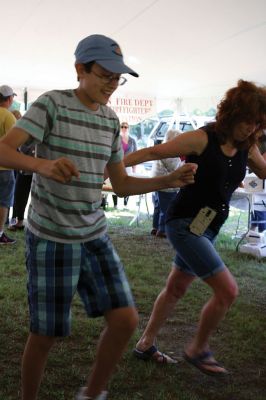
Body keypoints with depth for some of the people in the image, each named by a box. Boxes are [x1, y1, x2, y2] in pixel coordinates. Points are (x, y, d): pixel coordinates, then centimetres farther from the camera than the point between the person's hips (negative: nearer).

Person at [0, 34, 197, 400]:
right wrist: (42, 164, -40)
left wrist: (171, 180, -3)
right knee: (46, 333, 2)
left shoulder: (110, 121, 8)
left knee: (126, 319, -2)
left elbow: (121, 184, 11)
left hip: (95, 235, 6)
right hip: (51, 238, -5)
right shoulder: (53, 103, -10)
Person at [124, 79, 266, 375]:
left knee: (176, 288, 18)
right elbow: (153, 152, -17)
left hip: (207, 228, 8)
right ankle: (198, 349, 13)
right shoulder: (203, 139, -17)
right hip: (185, 224, -8)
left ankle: (146, 345, 35)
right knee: (227, 290, -9)